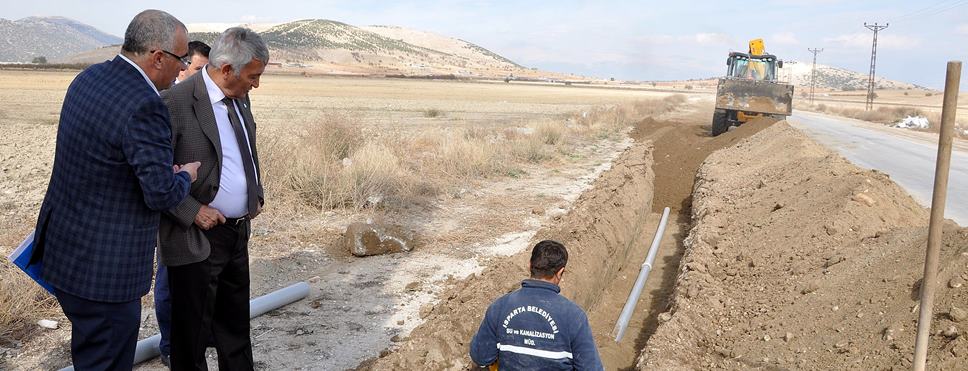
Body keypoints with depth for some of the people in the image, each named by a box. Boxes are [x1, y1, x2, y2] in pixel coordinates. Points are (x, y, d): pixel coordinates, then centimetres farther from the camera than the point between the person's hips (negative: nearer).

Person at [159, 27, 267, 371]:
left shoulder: (239, 98, 7)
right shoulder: (176, 102, -18)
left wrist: (257, 194, 9)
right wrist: (191, 211, -21)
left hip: (239, 233, 8)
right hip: (196, 238, -7)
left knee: (235, 326, 21)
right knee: (192, 330, 9)